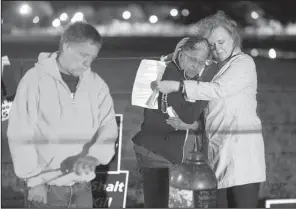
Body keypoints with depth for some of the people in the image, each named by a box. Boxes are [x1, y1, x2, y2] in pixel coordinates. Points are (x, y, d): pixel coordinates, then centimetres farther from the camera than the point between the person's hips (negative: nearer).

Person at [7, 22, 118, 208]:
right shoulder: (36, 79, -7)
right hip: (47, 186, -4)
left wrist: (95, 156, -22)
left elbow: (108, 126, -2)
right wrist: (34, 180, -10)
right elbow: (20, 134, -8)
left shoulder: (96, 84, 4)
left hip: (82, 185, 4)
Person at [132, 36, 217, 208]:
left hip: (187, 153, 5)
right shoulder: (167, 73, -14)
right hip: (157, 152, -5)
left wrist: (191, 125, -14)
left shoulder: (206, 77, 3)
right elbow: (188, 115, -22)